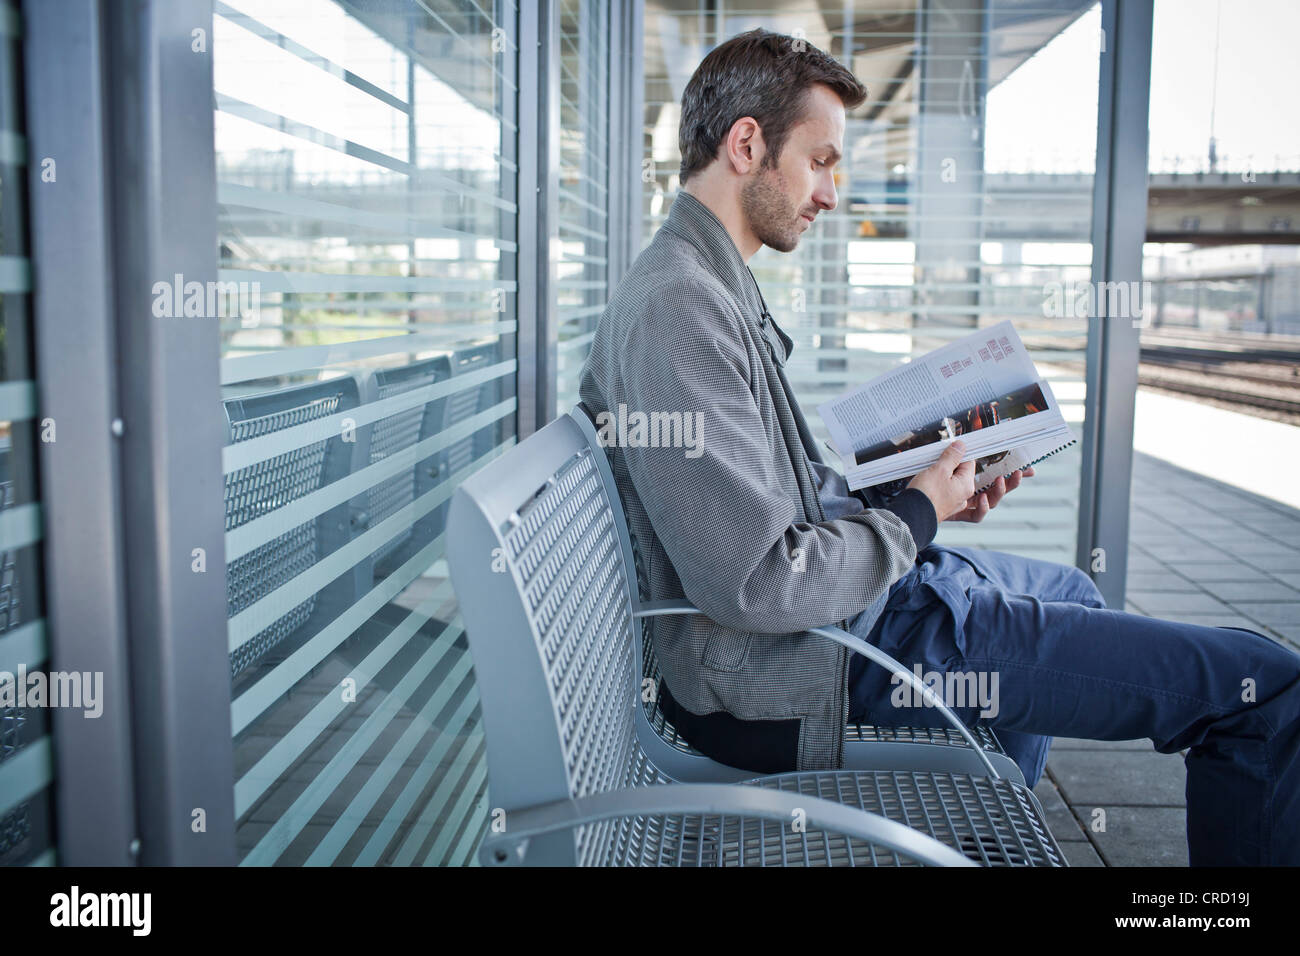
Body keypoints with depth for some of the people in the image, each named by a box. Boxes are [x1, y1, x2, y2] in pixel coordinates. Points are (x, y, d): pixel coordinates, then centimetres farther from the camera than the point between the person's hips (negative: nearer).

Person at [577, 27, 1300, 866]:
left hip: (843, 588, 11)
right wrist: (914, 515, -12)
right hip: (808, 657, -11)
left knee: (1069, 590, 36)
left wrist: (922, 496, 5)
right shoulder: (680, 309, -24)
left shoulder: (717, 286, 12)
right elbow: (761, 585, -28)